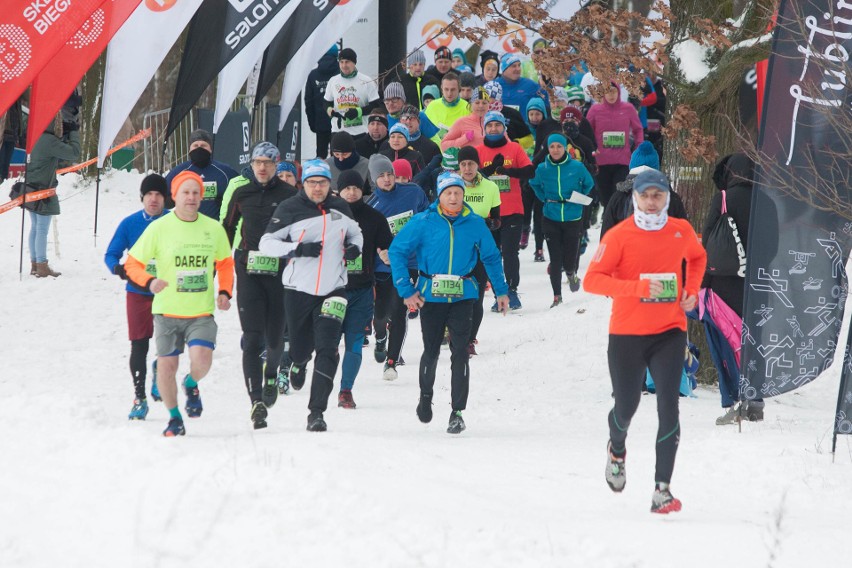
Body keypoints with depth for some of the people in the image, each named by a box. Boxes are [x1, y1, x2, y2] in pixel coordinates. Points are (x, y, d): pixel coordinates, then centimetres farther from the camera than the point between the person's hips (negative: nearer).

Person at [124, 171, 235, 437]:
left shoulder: (214, 229, 2)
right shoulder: (159, 228, -5)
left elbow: (225, 263, 19)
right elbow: (133, 264, -1)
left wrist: (225, 292, 3)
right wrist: (149, 282, -21)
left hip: (202, 312, 1)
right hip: (167, 311, 0)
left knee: (201, 359, -19)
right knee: (166, 365, 2)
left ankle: (191, 385, 17)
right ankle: (174, 418, 26)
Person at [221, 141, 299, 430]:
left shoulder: (289, 195, 2)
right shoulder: (240, 192, 7)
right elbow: (227, 229, 16)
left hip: (280, 273, 0)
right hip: (249, 273, 0)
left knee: (276, 337, 8)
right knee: (252, 338, -10)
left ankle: (271, 374, 41)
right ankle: (256, 402, -14)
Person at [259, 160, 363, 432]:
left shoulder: (340, 208, 7)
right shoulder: (289, 209, -4)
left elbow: (355, 233, 25)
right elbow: (266, 243, -6)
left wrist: (355, 247, 2)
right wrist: (299, 249, -19)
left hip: (332, 290, 1)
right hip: (298, 289, -1)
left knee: (328, 351, -13)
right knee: (301, 349, 10)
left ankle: (317, 412, -13)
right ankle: (298, 364, 50)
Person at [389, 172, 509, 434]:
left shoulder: (475, 224, -1)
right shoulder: (424, 222, -7)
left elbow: (491, 257, 13)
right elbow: (397, 251, -2)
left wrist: (501, 291, 14)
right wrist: (406, 290, -6)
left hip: (462, 296, 0)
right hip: (431, 296, 0)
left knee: (460, 352, -8)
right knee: (431, 351, 10)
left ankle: (458, 412, -3)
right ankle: (426, 395, 37)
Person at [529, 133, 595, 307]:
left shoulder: (577, 167, -8)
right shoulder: (542, 169, -4)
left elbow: (589, 184, 9)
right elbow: (534, 184, 16)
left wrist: (578, 200, 2)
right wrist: (545, 199, 6)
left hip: (573, 219, -1)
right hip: (551, 220, 1)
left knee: (569, 260, -1)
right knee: (555, 260, -1)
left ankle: (571, 273, 36)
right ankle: (557, 296, 11)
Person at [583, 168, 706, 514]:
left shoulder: (682, 232, 3)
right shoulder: (619, 236, -8)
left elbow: (697, 257, 26)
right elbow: (591, 280, -13)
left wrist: (691, 291, 9)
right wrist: (635, 287, -25)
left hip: (669, 333, 1)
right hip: (627, 334, -1)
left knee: (668, 406, -12)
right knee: (627, 407, 8)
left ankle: (662, 489, -12)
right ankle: (617, 449, 45)